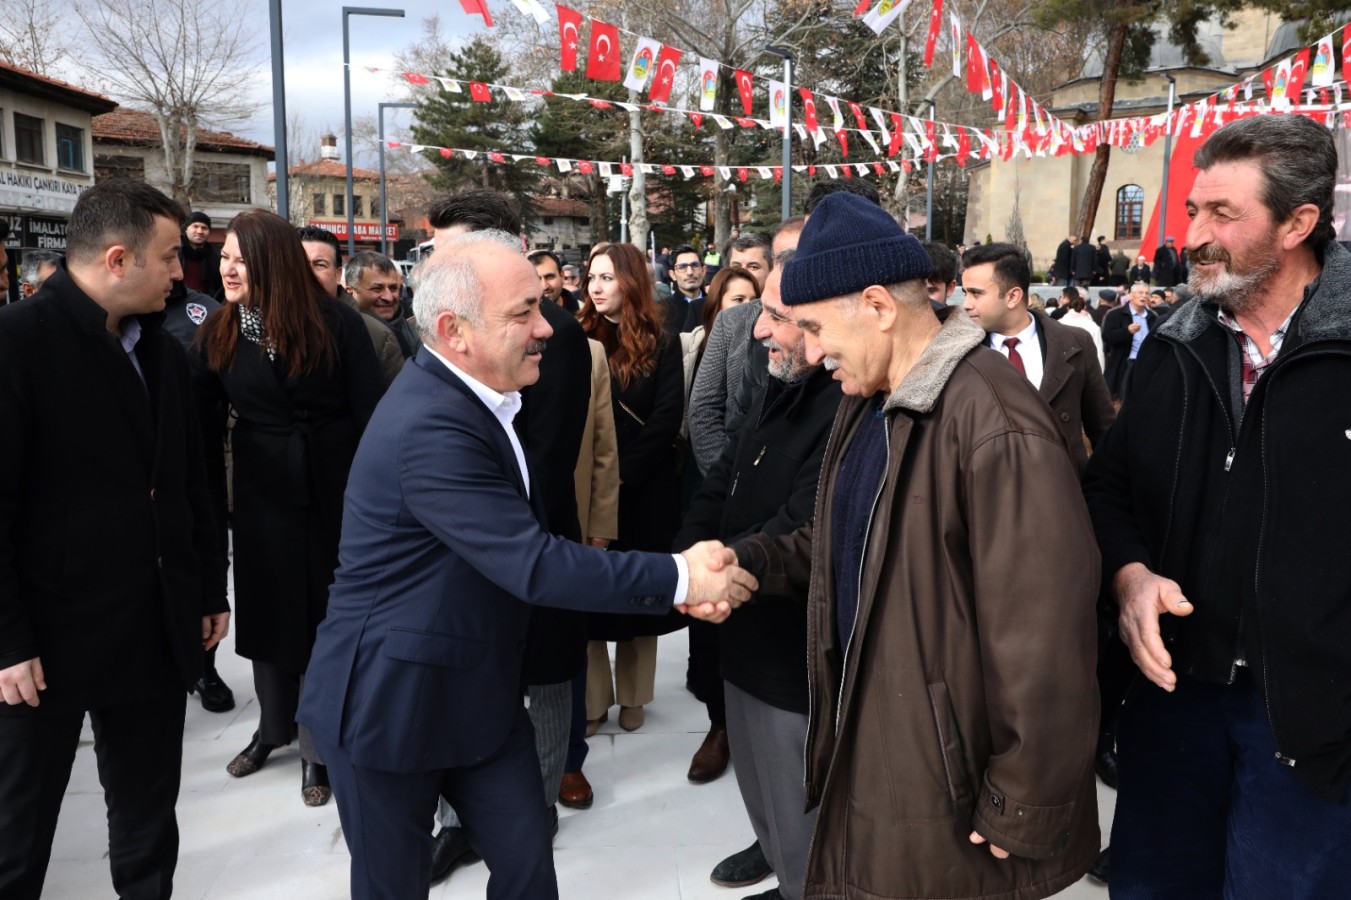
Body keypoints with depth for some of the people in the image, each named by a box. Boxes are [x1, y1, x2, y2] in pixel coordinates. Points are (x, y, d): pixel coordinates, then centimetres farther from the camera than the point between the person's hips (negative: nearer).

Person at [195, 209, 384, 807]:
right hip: (263, 495, 3)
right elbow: (201, 419, 2)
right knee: (268, 612, 16)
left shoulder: (336, 324, -10)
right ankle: (273, 728, 39)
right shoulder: (218, 334, 0)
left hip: (336, 492, -3)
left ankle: (316, 748, 24)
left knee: (326, 616, 7)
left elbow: (371, 412, -10)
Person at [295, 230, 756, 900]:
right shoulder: (429, 428, -29)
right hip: (391, 700, -8)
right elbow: (533, 564, -31)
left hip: (479, 690, 8)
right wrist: (679, 579, -25)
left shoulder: (464, 395, 2)